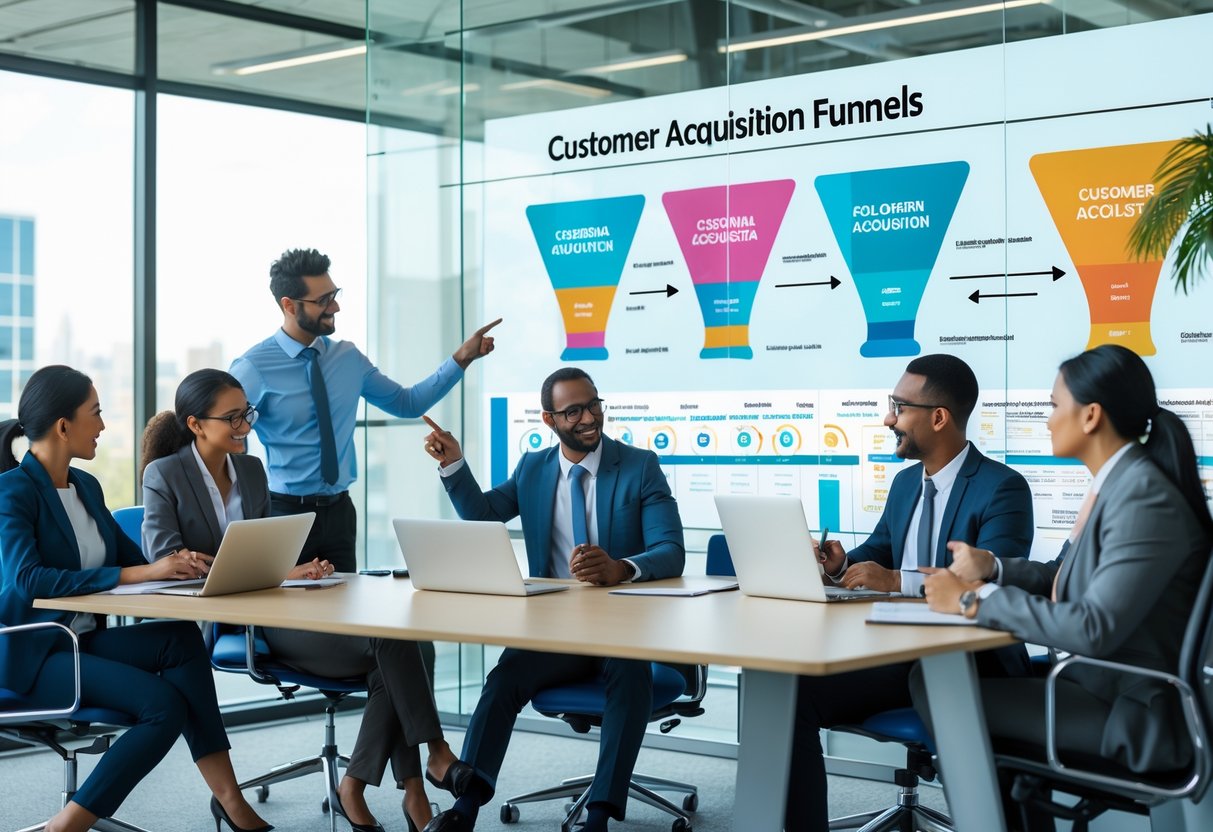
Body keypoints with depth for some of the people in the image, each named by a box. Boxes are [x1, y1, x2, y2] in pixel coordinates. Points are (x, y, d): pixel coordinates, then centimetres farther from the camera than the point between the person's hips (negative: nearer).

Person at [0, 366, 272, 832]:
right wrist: (137, 575, -29)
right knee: (164, 704, -25)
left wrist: (175, 566, -11)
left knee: (181, 638, -21)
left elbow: (132, 559, 14)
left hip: (85, 640, 7)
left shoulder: (86, 487, 13)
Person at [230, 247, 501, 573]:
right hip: (284, 513, -5)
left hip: (339, 512, 5)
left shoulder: (348, 357, 6)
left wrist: (462, 358, 6)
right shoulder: (253, 369, -11)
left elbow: (408, 403, 15)